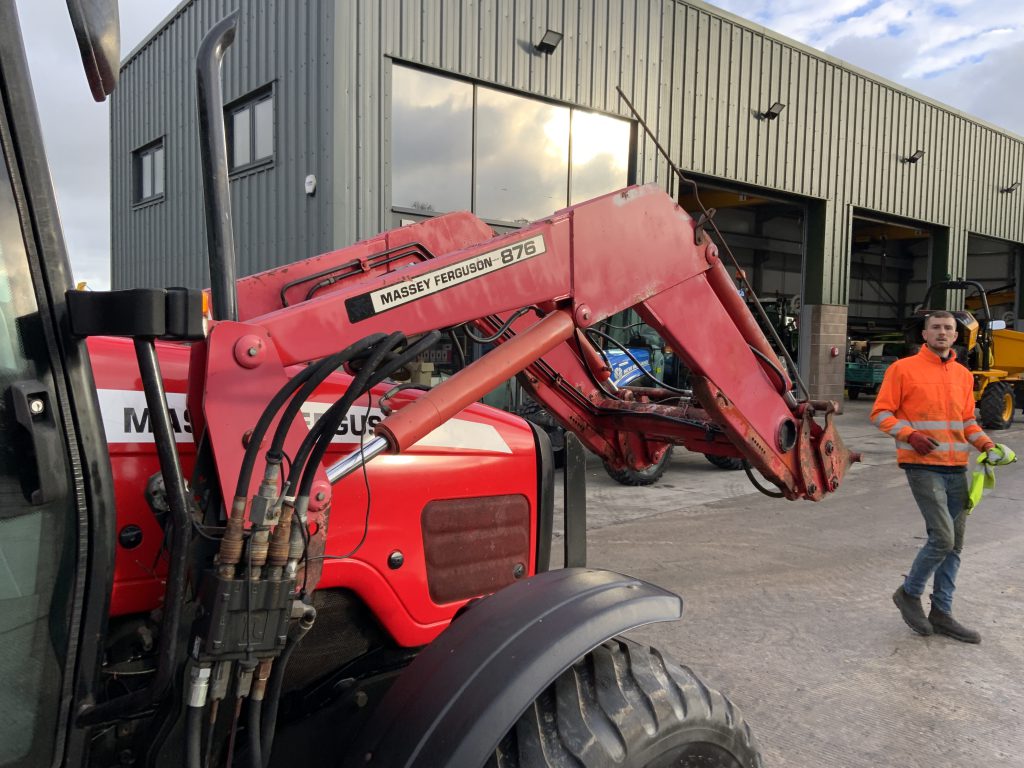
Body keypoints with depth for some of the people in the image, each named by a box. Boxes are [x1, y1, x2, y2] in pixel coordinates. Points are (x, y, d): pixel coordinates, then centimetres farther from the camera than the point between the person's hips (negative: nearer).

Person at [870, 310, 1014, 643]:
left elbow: (967, 421, 21)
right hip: (923, 466, -6)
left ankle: (941, 612, 22)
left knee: (954, 544, 9)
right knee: (942, 538, -14)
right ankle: (909, 593, 9)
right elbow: (881, 412, -5)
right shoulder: (903, 369, -4)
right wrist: (910, 434, -21)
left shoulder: (963, 375, 13)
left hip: (957, 469, 6)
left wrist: (986, 444, 4)